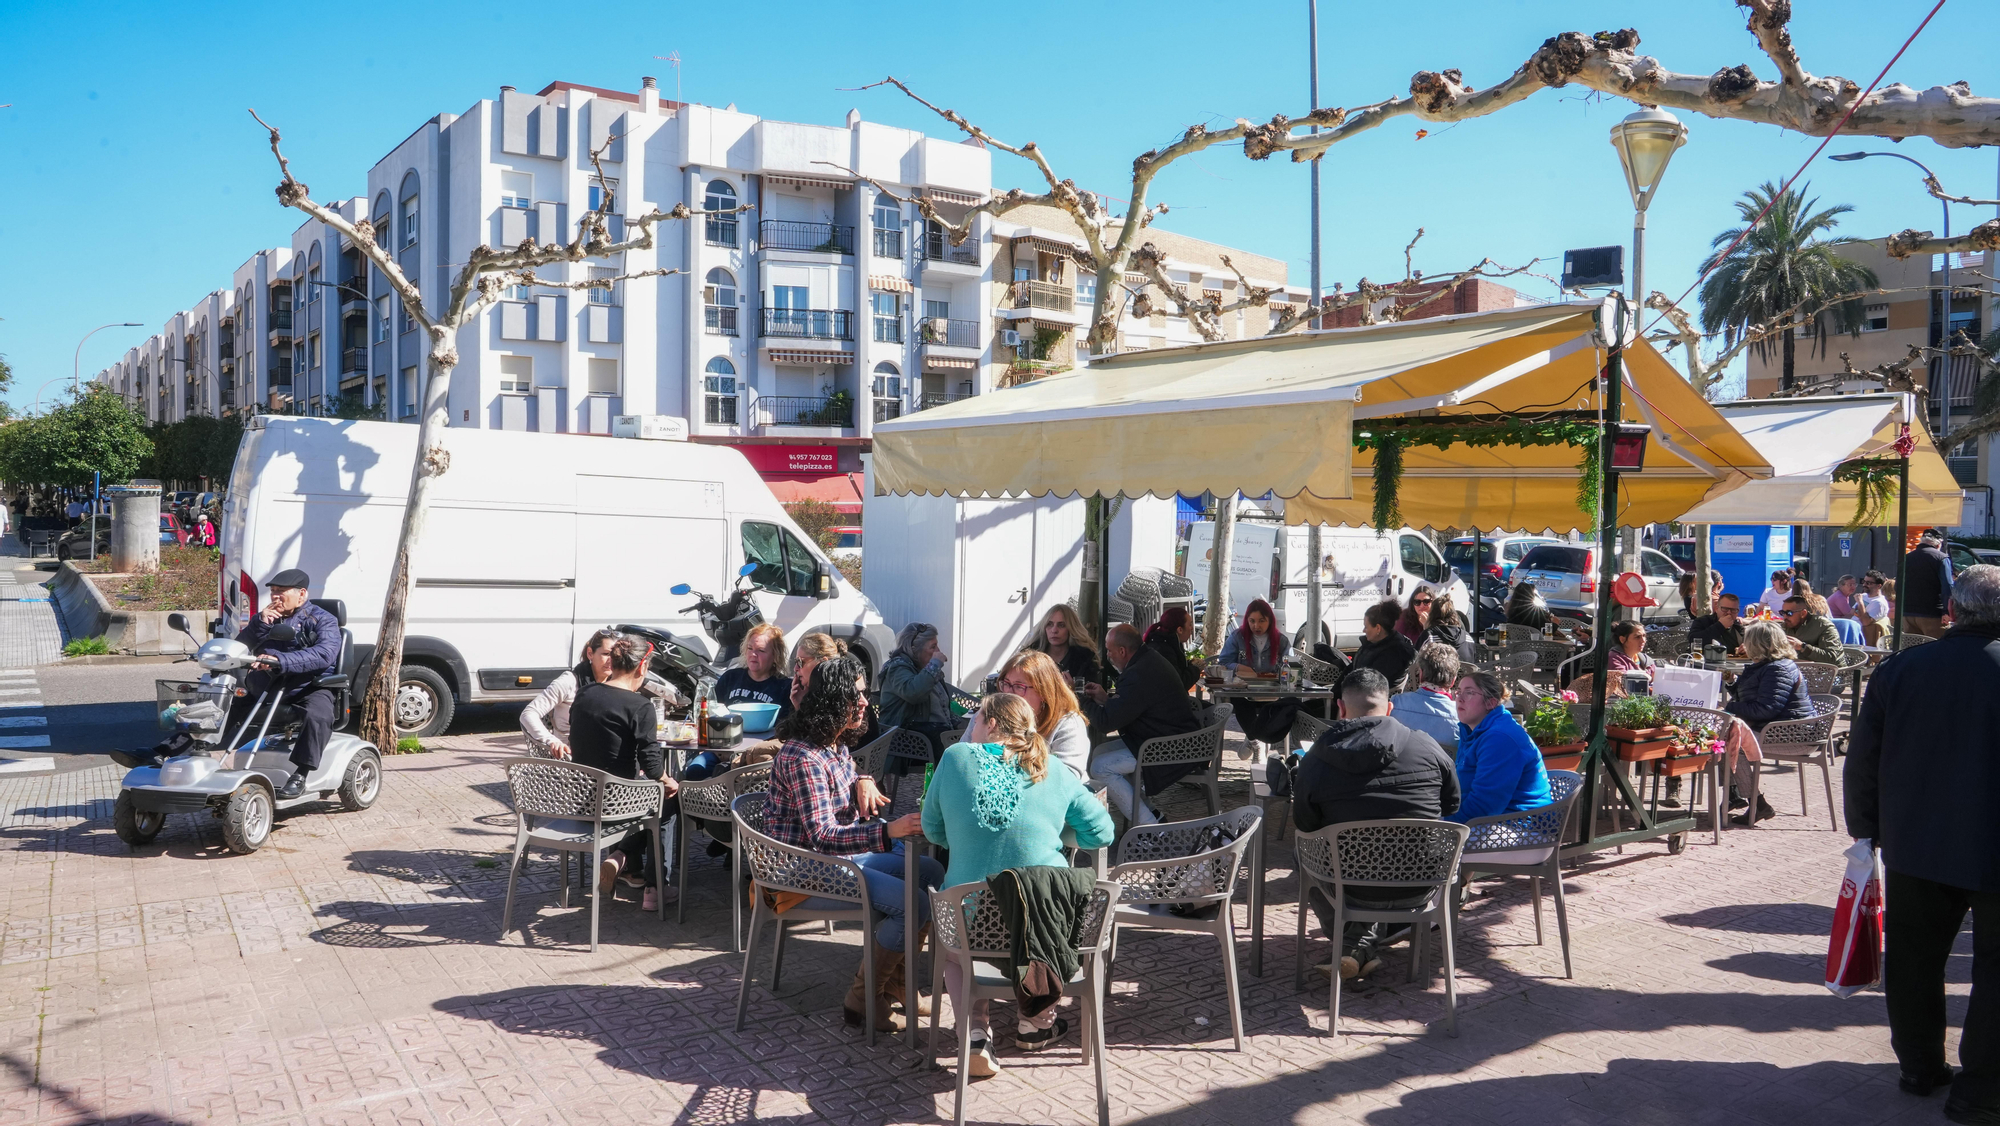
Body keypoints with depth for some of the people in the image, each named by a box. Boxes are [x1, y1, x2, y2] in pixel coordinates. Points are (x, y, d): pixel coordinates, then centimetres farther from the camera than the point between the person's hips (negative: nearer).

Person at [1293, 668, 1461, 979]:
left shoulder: (1314, 762, -10)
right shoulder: (1426, 747, -7)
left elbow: (1305, 826, 3)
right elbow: (1452, 805, 8)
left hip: (1354, 893, -1)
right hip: (1421, 890, 1)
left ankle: (1355, 944, 12)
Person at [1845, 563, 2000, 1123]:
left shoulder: (1900, 669, -3)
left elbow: (1862, 759, 2)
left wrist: (1864, 826, 14)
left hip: (1915, 845, 3)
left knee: (1915, 961, 16)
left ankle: (1920, 1067, 28)